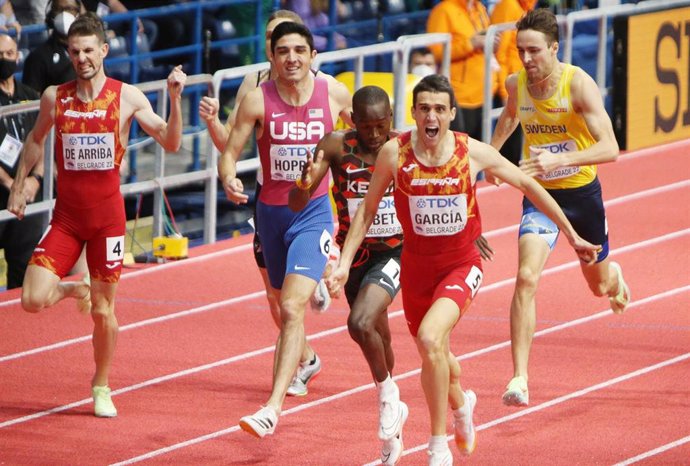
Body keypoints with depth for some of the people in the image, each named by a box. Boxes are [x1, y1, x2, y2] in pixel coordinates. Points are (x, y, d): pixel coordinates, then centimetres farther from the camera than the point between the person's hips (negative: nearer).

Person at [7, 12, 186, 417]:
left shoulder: (127, 97, -4)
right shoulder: (54, 97, 2)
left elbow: (170, 143, -4)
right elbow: (36, 140, 20)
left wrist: (175, 99, -17)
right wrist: (19, 186, 18)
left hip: (107, 216, -2)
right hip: (66, 216, 2)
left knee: (104, 312, 4)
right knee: (33, 301, -12)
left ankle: (101, 388, 25)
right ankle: (74, 290, 23)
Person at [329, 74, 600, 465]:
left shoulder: (473, 153, -13)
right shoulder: (394, 153, -12)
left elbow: (529, 186, 2)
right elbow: (367, 211, 1)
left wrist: (572, 235, 8)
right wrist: (344, 263, -4)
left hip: (462, 265, -3)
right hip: (417, 266, 3)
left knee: (430, 339, -27)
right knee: (435, 356, 18)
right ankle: (461, 403, 56)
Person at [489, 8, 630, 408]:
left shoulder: (579, 84, -23)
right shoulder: (515, 84, -9)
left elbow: (610, 149, -30)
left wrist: (559, 159, -43)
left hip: (583, 193, -1)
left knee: (599, 284, 21)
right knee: (526, 278, -22)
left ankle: (614, 275, 62)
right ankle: (520, 379, -23)